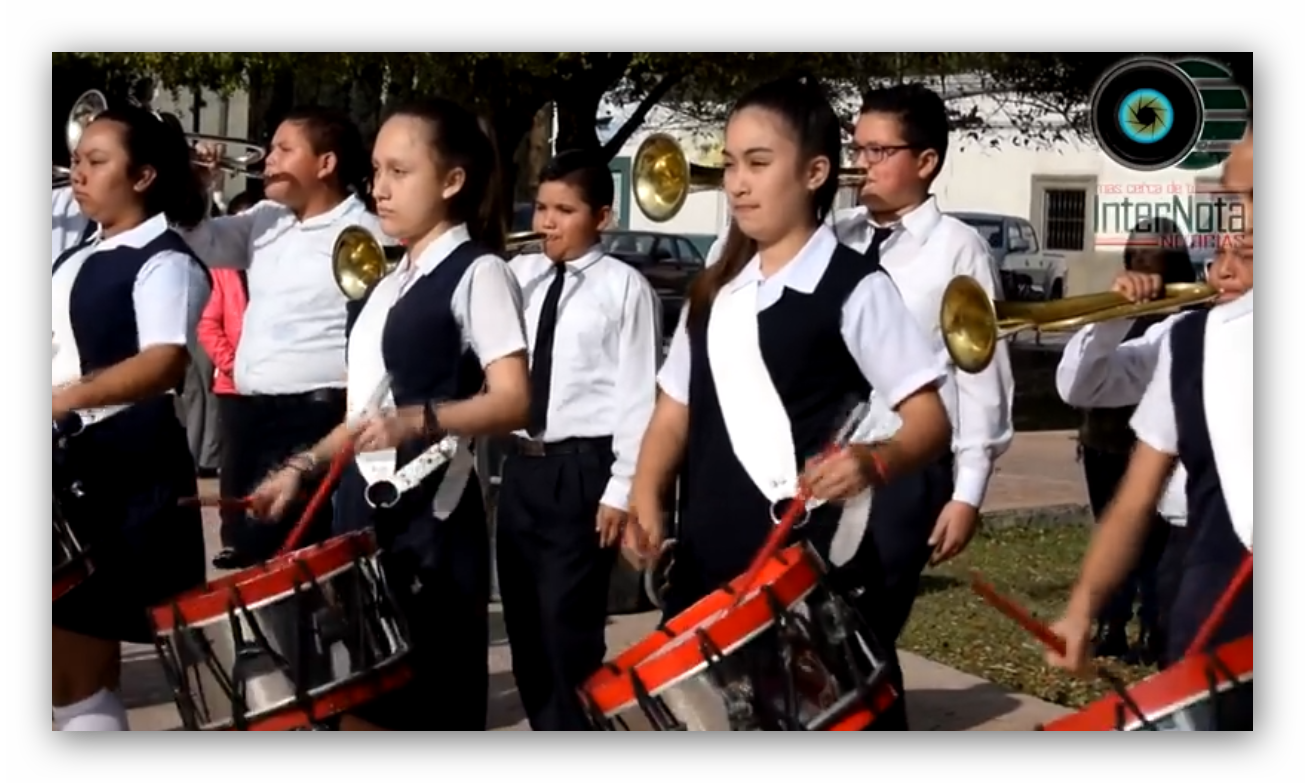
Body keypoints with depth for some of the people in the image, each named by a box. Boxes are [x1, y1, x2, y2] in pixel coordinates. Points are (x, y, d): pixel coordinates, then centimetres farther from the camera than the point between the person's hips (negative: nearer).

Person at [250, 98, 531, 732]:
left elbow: (513, 401, -18)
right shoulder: (391, 283, 17)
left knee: (426, 707, -4)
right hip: (365, 508, 8)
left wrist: (418, 422, -32)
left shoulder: (478, 272, -7)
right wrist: (304, 467, 13)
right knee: (359, 698, 7)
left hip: (430, 515, -8)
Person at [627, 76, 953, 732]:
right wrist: (646, 499, -3)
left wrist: (875, 463, -31)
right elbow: (675, 410, 15)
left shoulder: (854, 287, -6)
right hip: (708, 567, 6)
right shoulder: (715, 293, 13)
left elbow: (929, 419, -11)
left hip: (815, 570, -6)